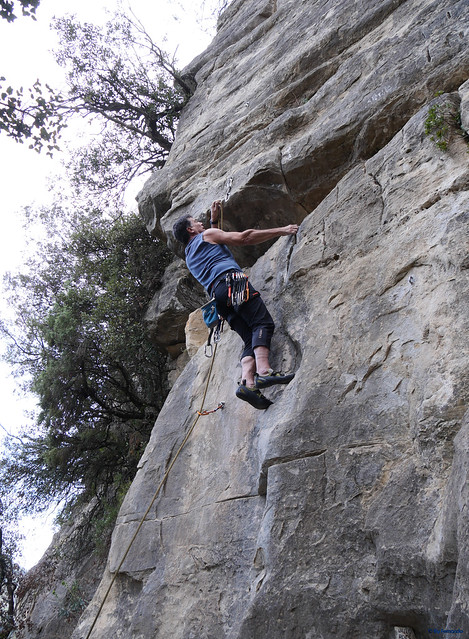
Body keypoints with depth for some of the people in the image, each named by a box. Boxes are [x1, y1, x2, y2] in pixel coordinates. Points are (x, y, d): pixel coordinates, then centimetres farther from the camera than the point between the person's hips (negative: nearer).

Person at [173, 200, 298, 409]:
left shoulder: (190, 256, 37)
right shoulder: (207, 235, 16)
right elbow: (243, 238, 8)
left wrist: (214, 220, 59)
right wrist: (281, 231, 11)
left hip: (217, 294, 7)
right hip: (232, 281, -7)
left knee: (252, 340, -3)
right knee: (263, 322, -23)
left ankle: (247, 382, -26)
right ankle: (264, 370, -44)